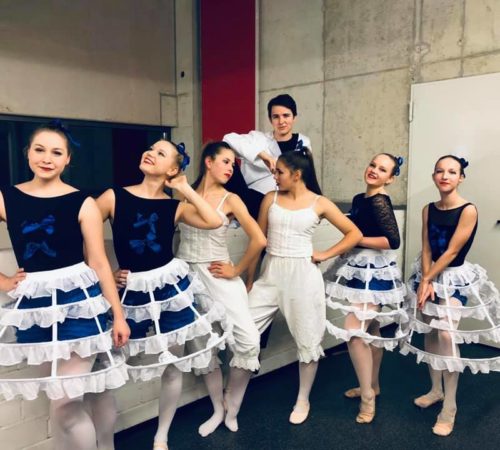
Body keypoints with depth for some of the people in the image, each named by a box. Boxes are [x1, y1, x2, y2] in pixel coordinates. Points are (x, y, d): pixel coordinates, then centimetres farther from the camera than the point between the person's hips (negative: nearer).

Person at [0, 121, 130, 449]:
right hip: (33, 306, 4)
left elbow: (99, 263, -4)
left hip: (78, 302, -3)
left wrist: (119, 315, -3)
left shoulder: (83, 204, -6)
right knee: (60, 401, 15)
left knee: (66, 403, -5)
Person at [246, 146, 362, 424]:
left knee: (307, 339, 9)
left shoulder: (320, 203, -3)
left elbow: (355, 234, 2)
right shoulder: (271, 199, 4)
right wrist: (248, 280, 6)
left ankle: (303, 400, 30)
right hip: (271, 274, 3)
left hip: (303, 275, -2)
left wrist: (325, 255, -5)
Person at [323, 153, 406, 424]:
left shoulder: (380, 201, -18)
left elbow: (393, 241, -26)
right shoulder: (359, 199, 8)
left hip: (374, 272, -9)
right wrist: (348, 245, 4)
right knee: (370, 330, 18)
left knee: (354, 331, -11)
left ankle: (367, 396, 6)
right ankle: (372, 385, 34)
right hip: (360, 269, 9)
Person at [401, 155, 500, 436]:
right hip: (430, 275, 6)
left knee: (447, 335, -15)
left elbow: (452, 251, -16)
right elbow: (426, 248, -1)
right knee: (429, 332, 10)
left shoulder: (468, 210, -14)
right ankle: (436, 390, 28)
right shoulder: (429, 210, 3)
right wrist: (425, 280, -13)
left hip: (455, 278, -5)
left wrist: (428, 280, -13)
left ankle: (450, 406, -2)